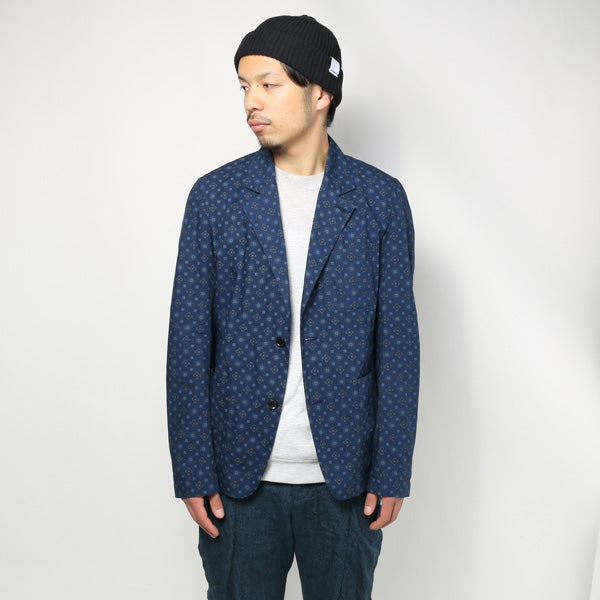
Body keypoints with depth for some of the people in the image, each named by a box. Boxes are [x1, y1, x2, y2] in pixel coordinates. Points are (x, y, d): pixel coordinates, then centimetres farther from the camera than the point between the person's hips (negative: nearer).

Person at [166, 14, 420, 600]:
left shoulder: (380, 200, -1)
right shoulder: (214, 196, -1)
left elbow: (398, 342, 0)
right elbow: (189, 343, -1)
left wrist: (391, 474, -2)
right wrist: (193, 474, -4)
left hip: (345, 478, 0)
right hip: (239, 477, 0)